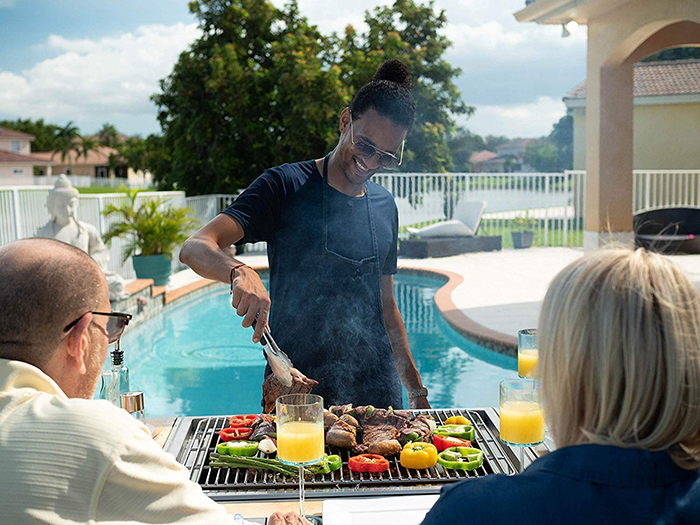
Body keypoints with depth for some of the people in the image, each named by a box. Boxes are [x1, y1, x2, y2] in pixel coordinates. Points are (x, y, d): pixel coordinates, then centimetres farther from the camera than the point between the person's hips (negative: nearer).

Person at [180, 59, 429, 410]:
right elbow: (195, 249, -16)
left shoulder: (385, 206, 11)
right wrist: (239, 272, -37)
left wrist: (416, 390, 17)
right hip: (295, 390, -4)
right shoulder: (285, 186, -6)